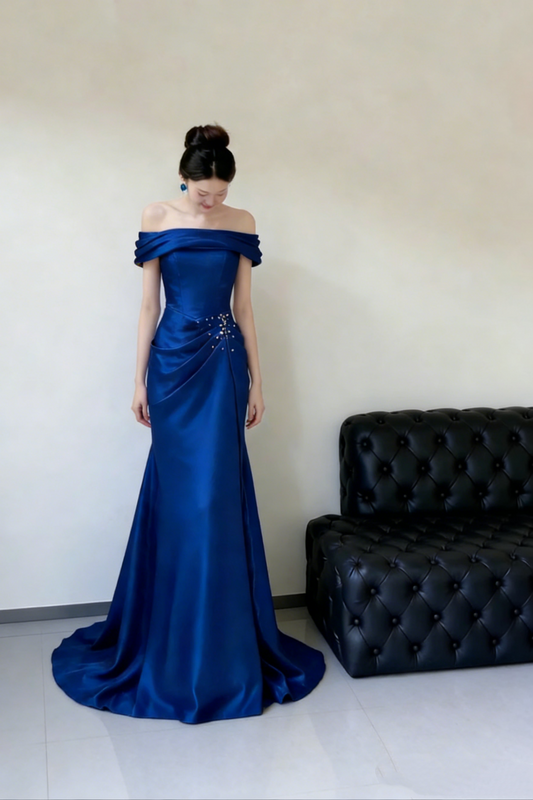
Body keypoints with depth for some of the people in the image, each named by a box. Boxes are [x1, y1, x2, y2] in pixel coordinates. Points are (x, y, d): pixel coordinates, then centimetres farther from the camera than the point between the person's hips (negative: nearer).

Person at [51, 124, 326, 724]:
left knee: (217, 496, -1)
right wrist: (140, 380, 0)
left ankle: (221, 643, 13)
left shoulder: (240, 224, 5)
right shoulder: (157, 221, 1)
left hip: (224, 364, 1)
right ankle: (170, 638, 18)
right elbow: (148, 304, 2)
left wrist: (255, 381, 5)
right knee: (178, 496, 2)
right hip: (174, 361, -1)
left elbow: (244, 306, 7)